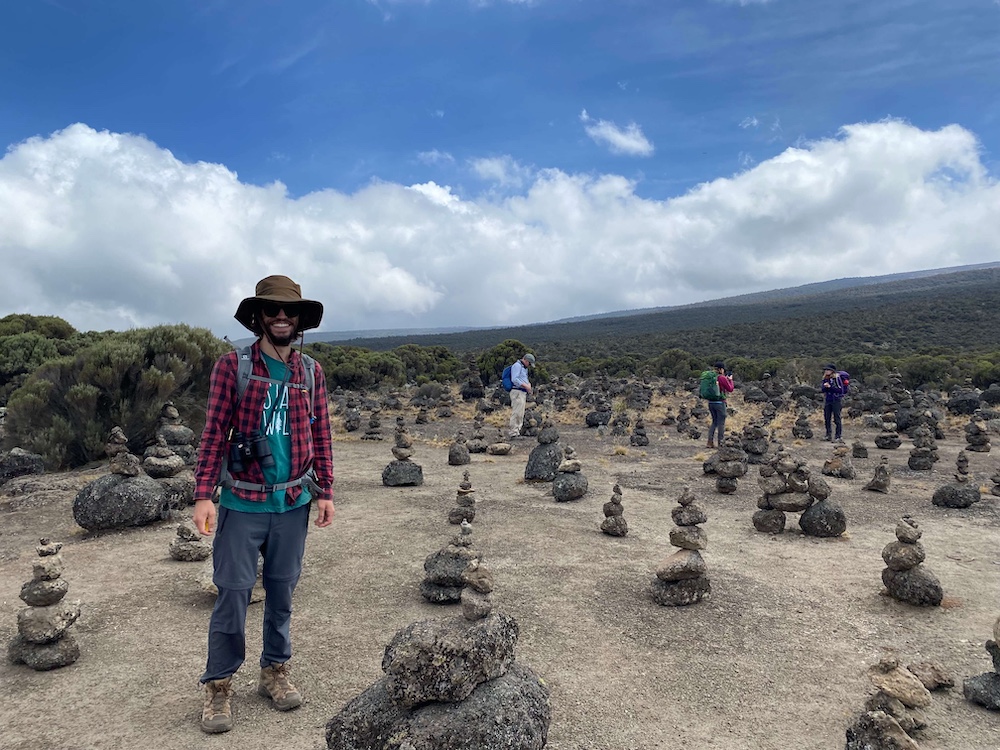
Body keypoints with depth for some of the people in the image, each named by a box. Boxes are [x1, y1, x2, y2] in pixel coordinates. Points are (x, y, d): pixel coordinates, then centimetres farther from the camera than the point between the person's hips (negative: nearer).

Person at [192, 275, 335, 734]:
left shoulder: (311, 373, 5)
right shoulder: (231, 366, -4)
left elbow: (321, 436, 7)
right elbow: (214, 433, -6)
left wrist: (325, 492, 4)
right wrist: (203, 495, -11)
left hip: (293, 503, 3)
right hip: (242, 502, -3)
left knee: (282, 592, 13)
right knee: (233, 593, 3)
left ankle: (275, 671, 30)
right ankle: (218, 686, 21)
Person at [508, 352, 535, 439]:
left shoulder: (524, 368, 23)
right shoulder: (517, 365, -7)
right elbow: (514, 379, -18)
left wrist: (529, 385, 7)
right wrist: (525, 385, -19)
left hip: (523, 393, 10)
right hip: (517, 392, -10)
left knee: (521, 414, 8)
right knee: (517, 413, -13)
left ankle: (517, 431, 11)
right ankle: (513, 433, -14)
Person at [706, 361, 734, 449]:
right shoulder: (722, 378, -11)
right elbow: (730, 389, -4)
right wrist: (730, 380, 12)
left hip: (711, 402, 6)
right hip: (720, 402, -6)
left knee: (714, 422, 16)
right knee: (721, 423, 3)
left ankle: (710, 442, 9)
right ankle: (720, 443, 6)